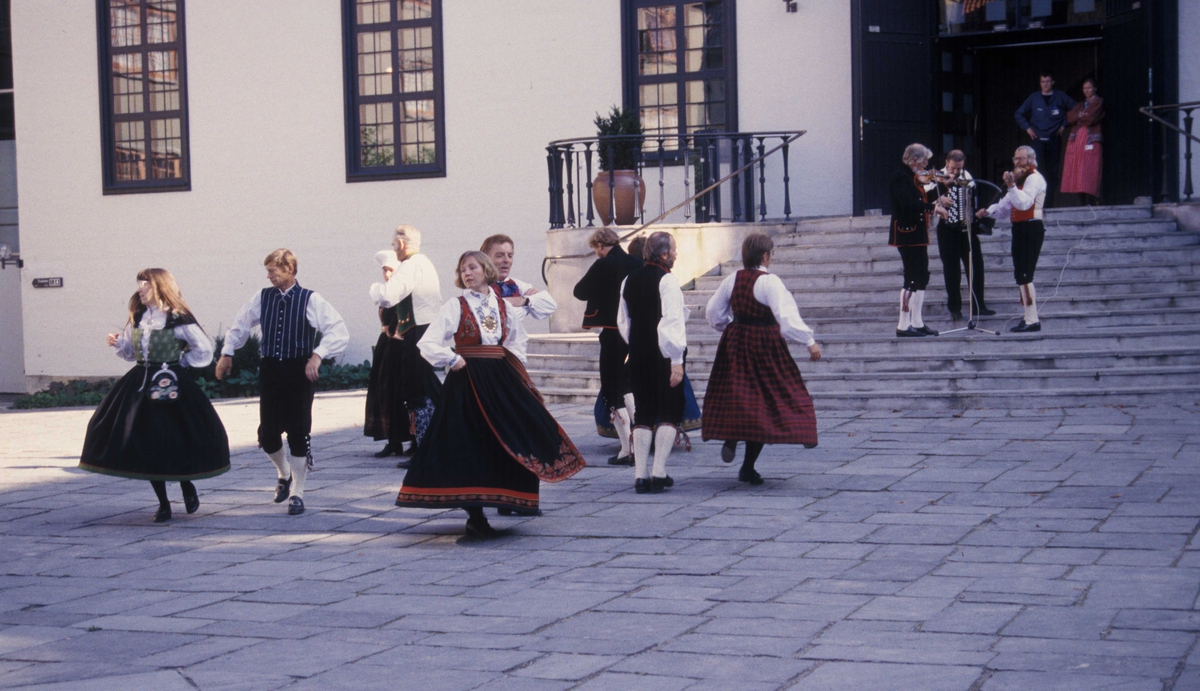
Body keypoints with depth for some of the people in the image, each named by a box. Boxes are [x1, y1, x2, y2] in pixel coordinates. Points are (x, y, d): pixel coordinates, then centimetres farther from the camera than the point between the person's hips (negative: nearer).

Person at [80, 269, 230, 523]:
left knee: (174, 441, -3)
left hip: (169, 384, -6)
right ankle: (163, 504, 13)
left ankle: (187, 487, 26)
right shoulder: (137, 319, 10)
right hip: (141, 385, 6)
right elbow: (130, 352, 18)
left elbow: (204, 351, -7)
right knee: (146, 444, 3)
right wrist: (118, 343, 0)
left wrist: (181, 361, -4)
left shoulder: (177, 320, -8)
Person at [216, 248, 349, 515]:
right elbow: (239, 325, 19)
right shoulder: (262, 298, 3)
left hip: (299, 373, -3)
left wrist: (318, 355, -23)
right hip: (270, 370, 3)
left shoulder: (310, 300, -8)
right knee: (267, 433, 2)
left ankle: (296, 493, 15)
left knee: (298, 434, 1)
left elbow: (339, 332, -13)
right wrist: (227, 353, 16)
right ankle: (284, 474, 34)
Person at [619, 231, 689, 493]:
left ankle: (640, 474, 6)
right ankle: (658, 472, -4)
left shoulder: (629, 280, 10)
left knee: (643, 413, 9)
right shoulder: (667, 280, -12)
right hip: (663, 355, -6)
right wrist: (677, 360, -16)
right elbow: (672, 322, -17)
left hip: (638, 354, 6)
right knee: (670, 412, 3)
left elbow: (623, 321, 15)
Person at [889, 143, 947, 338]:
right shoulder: (900, 177, -13)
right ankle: (903, 325, -10)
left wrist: (934, 185, 1)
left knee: (922, 277, 11)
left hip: (918, 235, 10)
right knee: (912, 278, -11)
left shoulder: (915, 178, 16)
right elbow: (908, 203, -27)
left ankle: (917, 323, 15)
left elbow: (925, 200, 13)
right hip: (907, 235, -10)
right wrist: (933, 206, -25)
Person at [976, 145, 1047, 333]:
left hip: (1031, 230, -10)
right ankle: (1029, 318, 21)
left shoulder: (1034, 178, -10)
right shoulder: (1020, 179, 20)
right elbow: (1006, 205, 17)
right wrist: (989, 211, 0)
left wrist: (1011, 186, -39)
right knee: (1021, 275, 14)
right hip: (1020, 229, 10)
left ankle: (1032, 320, -14)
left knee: (1023, 275, -14)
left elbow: (1024, 203, -27)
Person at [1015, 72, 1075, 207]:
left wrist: (1064, 124, 4)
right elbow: (1018, 114, 14)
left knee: (1052, 172, 3)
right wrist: (1027, 128, 3)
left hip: (1054, 140, 1)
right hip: (1037, 139, -1)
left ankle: (1049, 204, 9)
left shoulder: (1060, 97, 5)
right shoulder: (1034, 98, 7)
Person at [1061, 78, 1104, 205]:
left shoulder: (1099, 102, 6)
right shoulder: (1080, 104, 24)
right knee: (1078, 174, -2)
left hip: (1091, 141, -6)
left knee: (1089, 174, -12)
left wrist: (1078, 118, 6)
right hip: (1077, 139, 6)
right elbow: (1070, 118, 9)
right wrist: (1082, 116, -5)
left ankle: (1090, 204, -15)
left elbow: (1091, 118, -7)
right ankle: (1084, 203, -2)